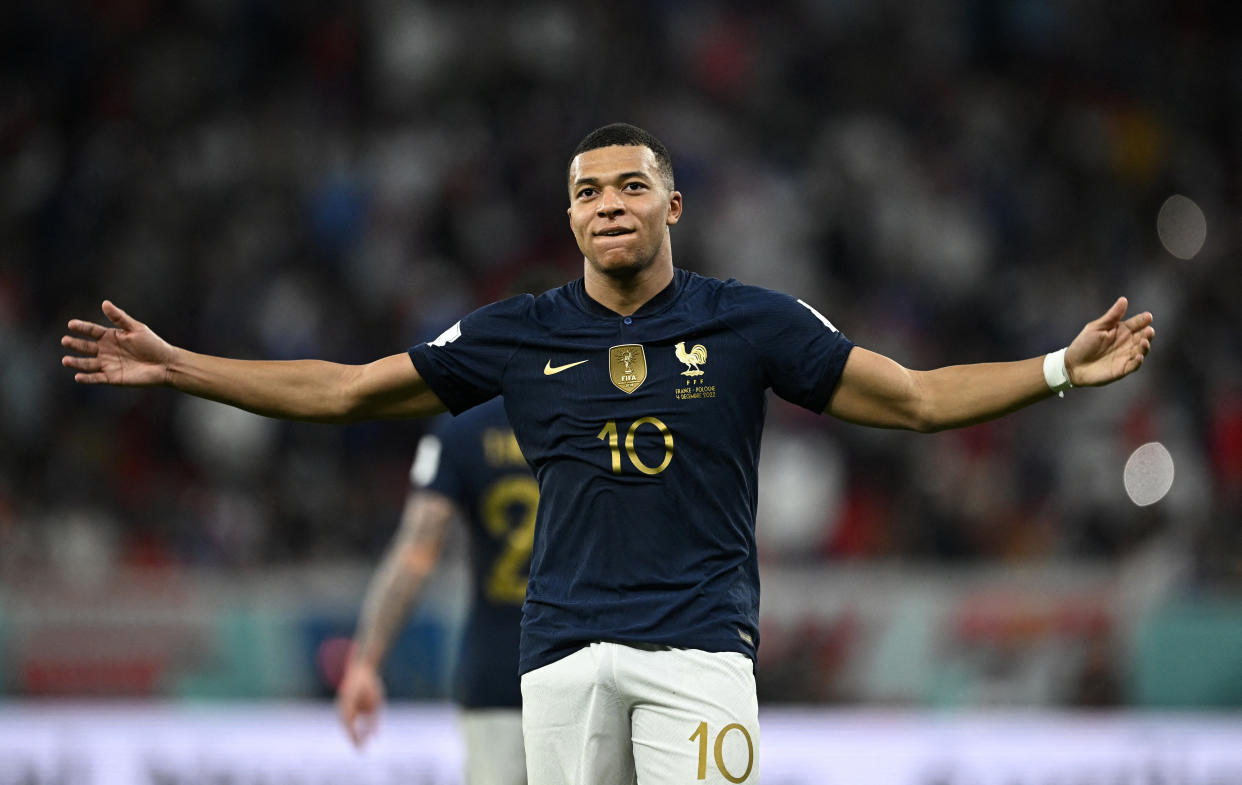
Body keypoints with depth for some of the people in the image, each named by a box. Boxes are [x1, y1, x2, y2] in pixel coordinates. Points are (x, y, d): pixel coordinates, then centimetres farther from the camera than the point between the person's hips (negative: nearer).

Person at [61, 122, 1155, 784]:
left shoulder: (749, 324, 6)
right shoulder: (517, 335, 9)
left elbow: (916, 398, 8)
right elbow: (341, 391, 14)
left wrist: (1061, 369, -3)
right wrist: (176, 368, 9)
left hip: (699, 639, -2)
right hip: (565, 649, 2)